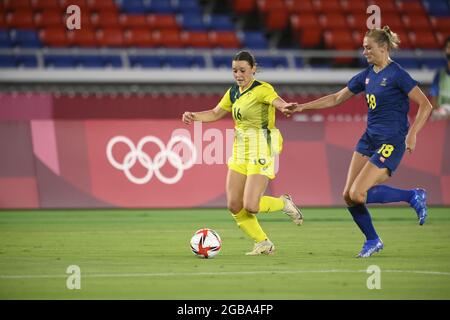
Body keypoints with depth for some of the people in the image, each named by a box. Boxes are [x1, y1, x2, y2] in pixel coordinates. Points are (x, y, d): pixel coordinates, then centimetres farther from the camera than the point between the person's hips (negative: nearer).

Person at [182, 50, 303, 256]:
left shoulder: (262, 90, -12)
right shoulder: (233, 92, 10)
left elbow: (277, 101, -32)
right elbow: (216, 113, 22)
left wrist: (287, 107, -56)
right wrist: (194, 116, 5)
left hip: (260, 151, -8)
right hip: (240, 151, 8)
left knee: (250, 206, -16)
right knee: (234, 206, 1)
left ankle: (284, 203, 14)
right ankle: (263, 244, 15)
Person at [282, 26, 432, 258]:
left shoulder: (397, 74, -12)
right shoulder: (367, 75, 11)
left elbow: (425, 105, -13)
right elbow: (336, 98, 19)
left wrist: (412, 135, -21)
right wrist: (302, 107, 15)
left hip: (391, 142, -8)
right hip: (369, 139, 8)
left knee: (358, 194, -17)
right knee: (348, 196, 0)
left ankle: (413, 197, -1)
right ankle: (372, 241, 17)